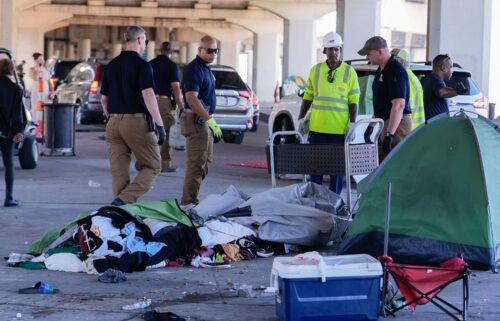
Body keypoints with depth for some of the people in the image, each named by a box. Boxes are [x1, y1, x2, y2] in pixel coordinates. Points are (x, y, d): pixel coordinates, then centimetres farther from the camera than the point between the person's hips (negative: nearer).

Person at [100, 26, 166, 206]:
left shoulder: (112, 65, 12)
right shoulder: (142, 65, -7)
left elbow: (104, 98, 17)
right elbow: (148, 96, -17)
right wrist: (160, 125, -17)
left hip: (114, 123, 6)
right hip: (136, 121, -6)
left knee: (119, 172, 8)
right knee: (152, 167, 3)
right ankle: (124, 199, -16)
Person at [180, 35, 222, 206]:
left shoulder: (205, 68, 16)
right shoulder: (194, 69, -15)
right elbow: (191, 98, -25)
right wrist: (210, 119, -29)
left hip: (205, 120, 10)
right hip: (197, 120, -10)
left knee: (206, 161, 15)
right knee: (196, 164, -11)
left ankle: (189, 200, 20)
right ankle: (189, 202, -8)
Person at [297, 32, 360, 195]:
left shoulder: (349, 72, 1)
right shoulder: (315, 70, 7)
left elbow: (353, 101, 0)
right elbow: (308, 97, 12)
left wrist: (352, 123, -8)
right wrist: (301, 118, 7)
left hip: (340, 128, -2)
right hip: (317, 127, 2)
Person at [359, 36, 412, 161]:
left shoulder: (396, 70, -17)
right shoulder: (381, 71, 15)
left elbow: (399, 105, -25)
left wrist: (389, 134, -30)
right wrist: (371, 126, 24)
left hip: (397, 124, -10)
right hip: (386, 123, 10)